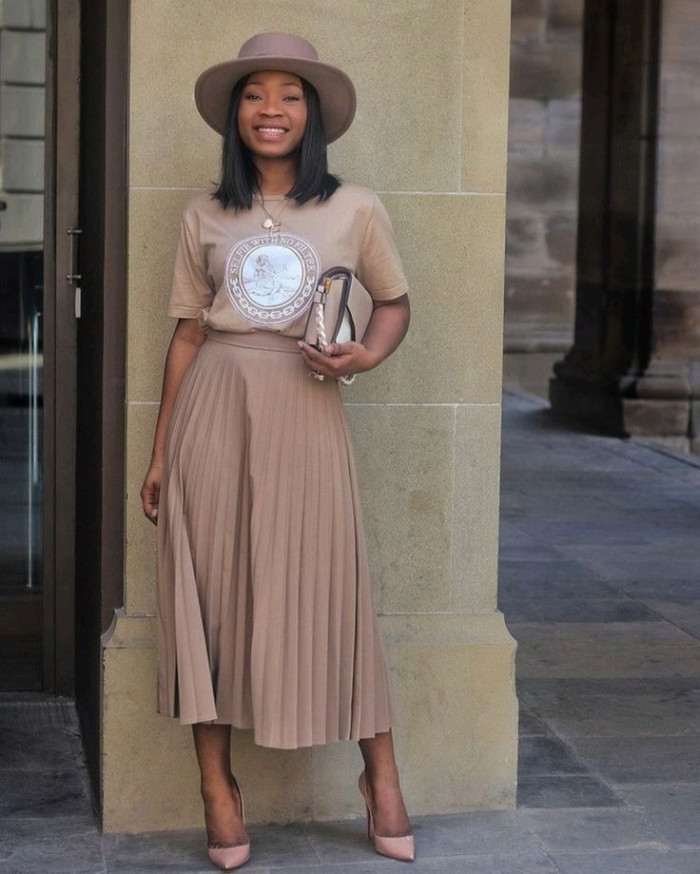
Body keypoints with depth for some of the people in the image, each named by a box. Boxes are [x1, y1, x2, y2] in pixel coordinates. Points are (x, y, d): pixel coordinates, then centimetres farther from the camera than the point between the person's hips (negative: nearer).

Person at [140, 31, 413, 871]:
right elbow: (187, 335, 10)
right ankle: (218, 786, 10)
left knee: (327, 588, 0)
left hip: (305, 411, -2)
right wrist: (160, 453, 8)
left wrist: (367, 355, -7)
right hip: (213, 408, 2)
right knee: (209, 587, 1)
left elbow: (394, 303, 15)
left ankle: (381, 777, 14)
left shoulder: (355, 209, 5)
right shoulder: (204, 216, 9)